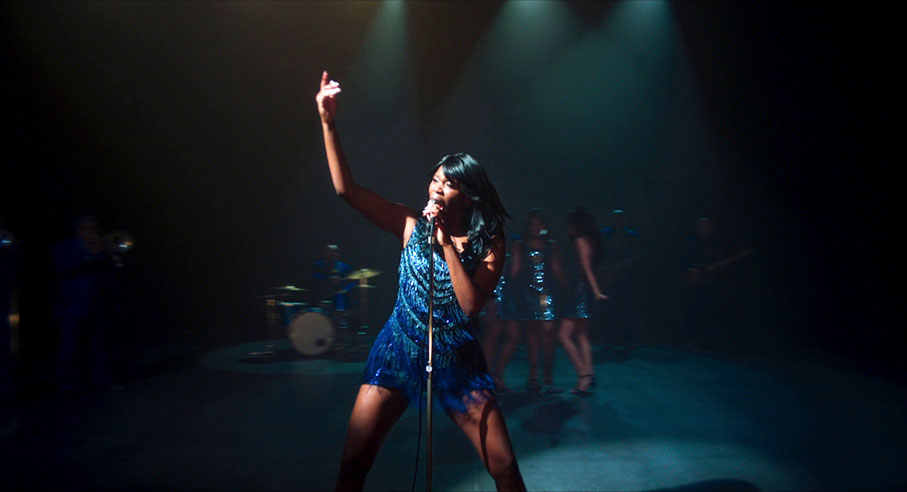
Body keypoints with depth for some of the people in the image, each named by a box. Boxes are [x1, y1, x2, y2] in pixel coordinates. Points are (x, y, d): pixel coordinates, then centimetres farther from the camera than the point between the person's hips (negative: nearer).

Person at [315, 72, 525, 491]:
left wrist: (447, 245, -22)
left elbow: (471, 305, -17)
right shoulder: (412, 225, -3)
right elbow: (346, 189, -9)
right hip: (398, 352, 1)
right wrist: (328, 123, -17)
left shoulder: (489, 243, -5)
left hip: (458, 361, 0)